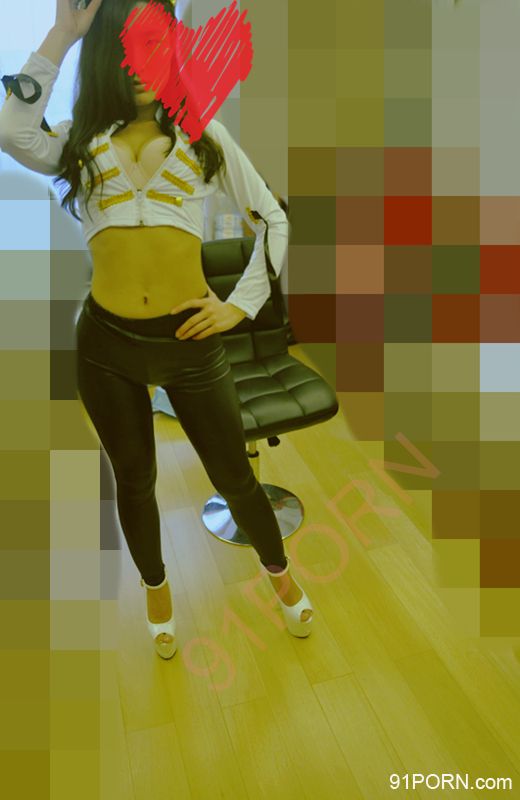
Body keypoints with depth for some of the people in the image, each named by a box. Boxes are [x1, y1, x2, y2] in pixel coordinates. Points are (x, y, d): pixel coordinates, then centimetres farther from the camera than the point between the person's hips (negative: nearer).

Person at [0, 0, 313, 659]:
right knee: (134, 481, 17)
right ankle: (156, 588, 44)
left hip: (188, 339, -1)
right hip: (106, 343, 1)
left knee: (233, 476, 11)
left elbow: (272, 218, 7)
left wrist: (242, 303, -1)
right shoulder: (82, 142, 6)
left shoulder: (205, 137, 5)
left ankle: (278, 571, 41)